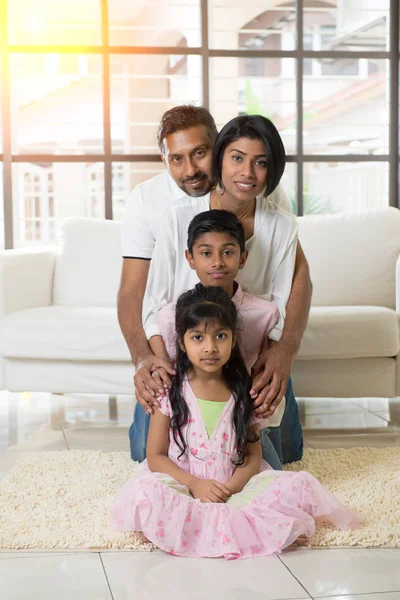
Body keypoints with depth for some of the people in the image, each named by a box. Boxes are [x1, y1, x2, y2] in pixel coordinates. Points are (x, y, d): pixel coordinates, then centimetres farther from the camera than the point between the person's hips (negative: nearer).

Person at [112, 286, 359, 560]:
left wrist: (230, 488, -15)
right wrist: (195, 485, -17)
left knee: (298, 485, -18)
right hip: (182, 484, -1)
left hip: (234, 487, 2)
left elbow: (253, 455, 5)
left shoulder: (242, 393, 6)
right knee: (142, 493, -36)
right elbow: (156, 456, -2)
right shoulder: (170, 391, -1)